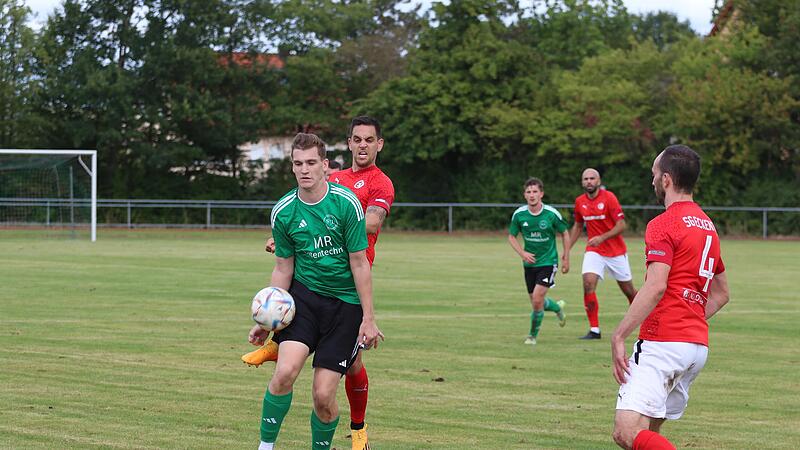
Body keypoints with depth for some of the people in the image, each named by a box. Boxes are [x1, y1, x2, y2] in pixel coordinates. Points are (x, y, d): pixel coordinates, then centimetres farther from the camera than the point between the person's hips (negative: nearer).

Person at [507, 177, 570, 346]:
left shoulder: (551, 214, -13)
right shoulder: (519, 214, -7)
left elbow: (565, 233, 2)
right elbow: (511, 236, 6)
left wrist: (566, 258, 2)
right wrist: (522, 253, -10)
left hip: (548, 261, -4)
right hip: (530, 262, 4)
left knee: (537, 299, -16)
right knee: (536, 302, 10)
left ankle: (533, 335, 4)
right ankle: (558, 308, 44)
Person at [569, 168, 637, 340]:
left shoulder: (608, 197, -13)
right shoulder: (580, 201, 2)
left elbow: (621, 225, -17)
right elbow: (577, 225, 18)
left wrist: (602, 237, -28)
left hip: (616, 251, -3)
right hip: (593, 251, 3)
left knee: (628, 290, 8)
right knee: (588, 284, -18)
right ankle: (594, 330, -14)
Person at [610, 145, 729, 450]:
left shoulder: (663, 225, -8)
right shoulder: (707, 226, 20)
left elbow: (655, 288, -20)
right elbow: (721, 293, 27)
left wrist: (618, 337, -19)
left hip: (662, 344, -9)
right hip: (699, 344, 9)